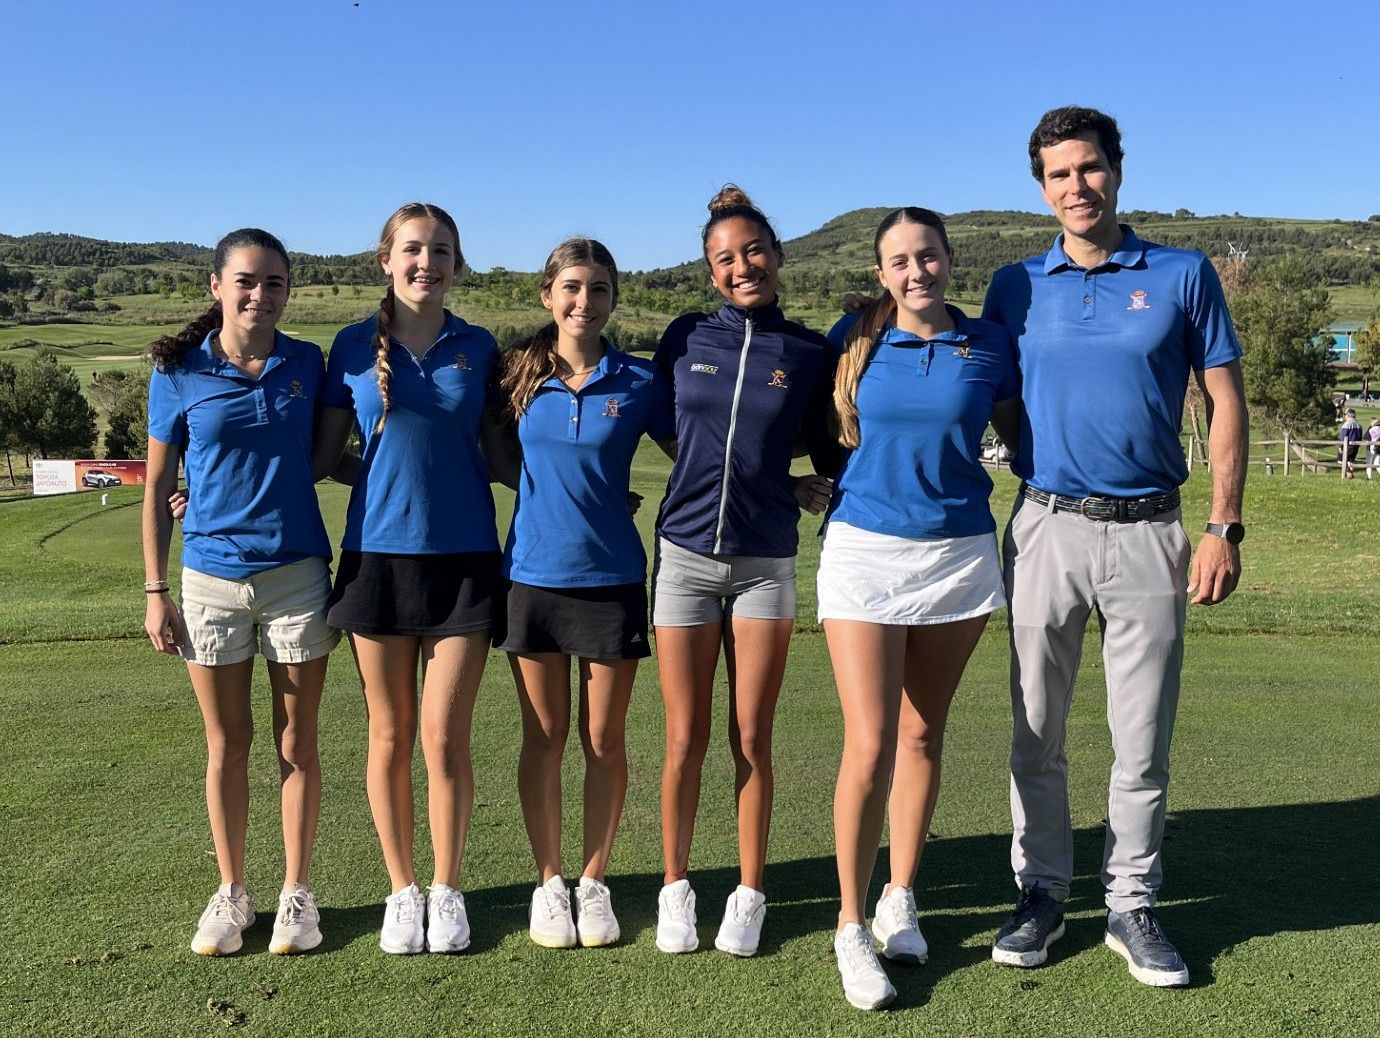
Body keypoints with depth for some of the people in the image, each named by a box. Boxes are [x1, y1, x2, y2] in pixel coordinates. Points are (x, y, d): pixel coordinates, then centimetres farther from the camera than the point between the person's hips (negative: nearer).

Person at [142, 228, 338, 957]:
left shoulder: (308, 366, 0)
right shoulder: (178, 373, -2)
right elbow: (157, 487, 2)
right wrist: (156, 591, 0)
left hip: (297, 575, 0)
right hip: (211, 580, 0)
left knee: (297, 740, 7)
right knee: (227, 743, 11)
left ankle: (296, 893, 21)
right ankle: (230, 893, 26)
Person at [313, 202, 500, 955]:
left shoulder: (478, 348, 5)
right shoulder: (354, 347, 4)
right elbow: (322, 455, 8)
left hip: (463, 559, 0)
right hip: (378, 556, 1)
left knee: (445, 737, -1)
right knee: (390, 737, 8)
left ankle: (447, 890, 19)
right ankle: (402, 891, 25)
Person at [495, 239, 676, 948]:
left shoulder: (639, 383, -1)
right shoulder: (520, 375, 2)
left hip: (612, 577, -1)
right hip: (534, 575, 1)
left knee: (604, 738, 6)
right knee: (543, 738, 8)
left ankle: (594, 881, 23)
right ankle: (549, 883, 23)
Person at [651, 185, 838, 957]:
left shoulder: (812, 353, 2)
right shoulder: (687, 338, 4)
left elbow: (830, 452, 13)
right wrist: (757, 480, 10)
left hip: (767, 561, 0)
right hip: (686, 554, 1)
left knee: (752, 739, 4)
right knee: (687, 739, 5)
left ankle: (750, 894, 20)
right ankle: (677, 888, 21)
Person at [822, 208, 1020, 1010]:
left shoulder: (990, 345, 2)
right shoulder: (855, 338, 1)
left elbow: (1021, 435, 14)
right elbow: (826, 429, 16)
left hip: (959, 553, 2)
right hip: (865, 549, -1)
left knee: (923, 735, 11)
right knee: (871, 745, -9)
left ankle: (900, 901, 28)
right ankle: (852, 928, 7)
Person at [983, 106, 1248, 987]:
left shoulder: (1184, 275, 4)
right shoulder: (1016, 287, 7)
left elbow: (1225, 404, 3)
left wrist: (1225, 528, -4)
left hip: (1149, 532, -1)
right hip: (1047, 527, 1)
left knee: (1143, 741, 7)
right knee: (1038, 734, 8)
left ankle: (1132, 907, 21)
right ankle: (1042, 895, 22)